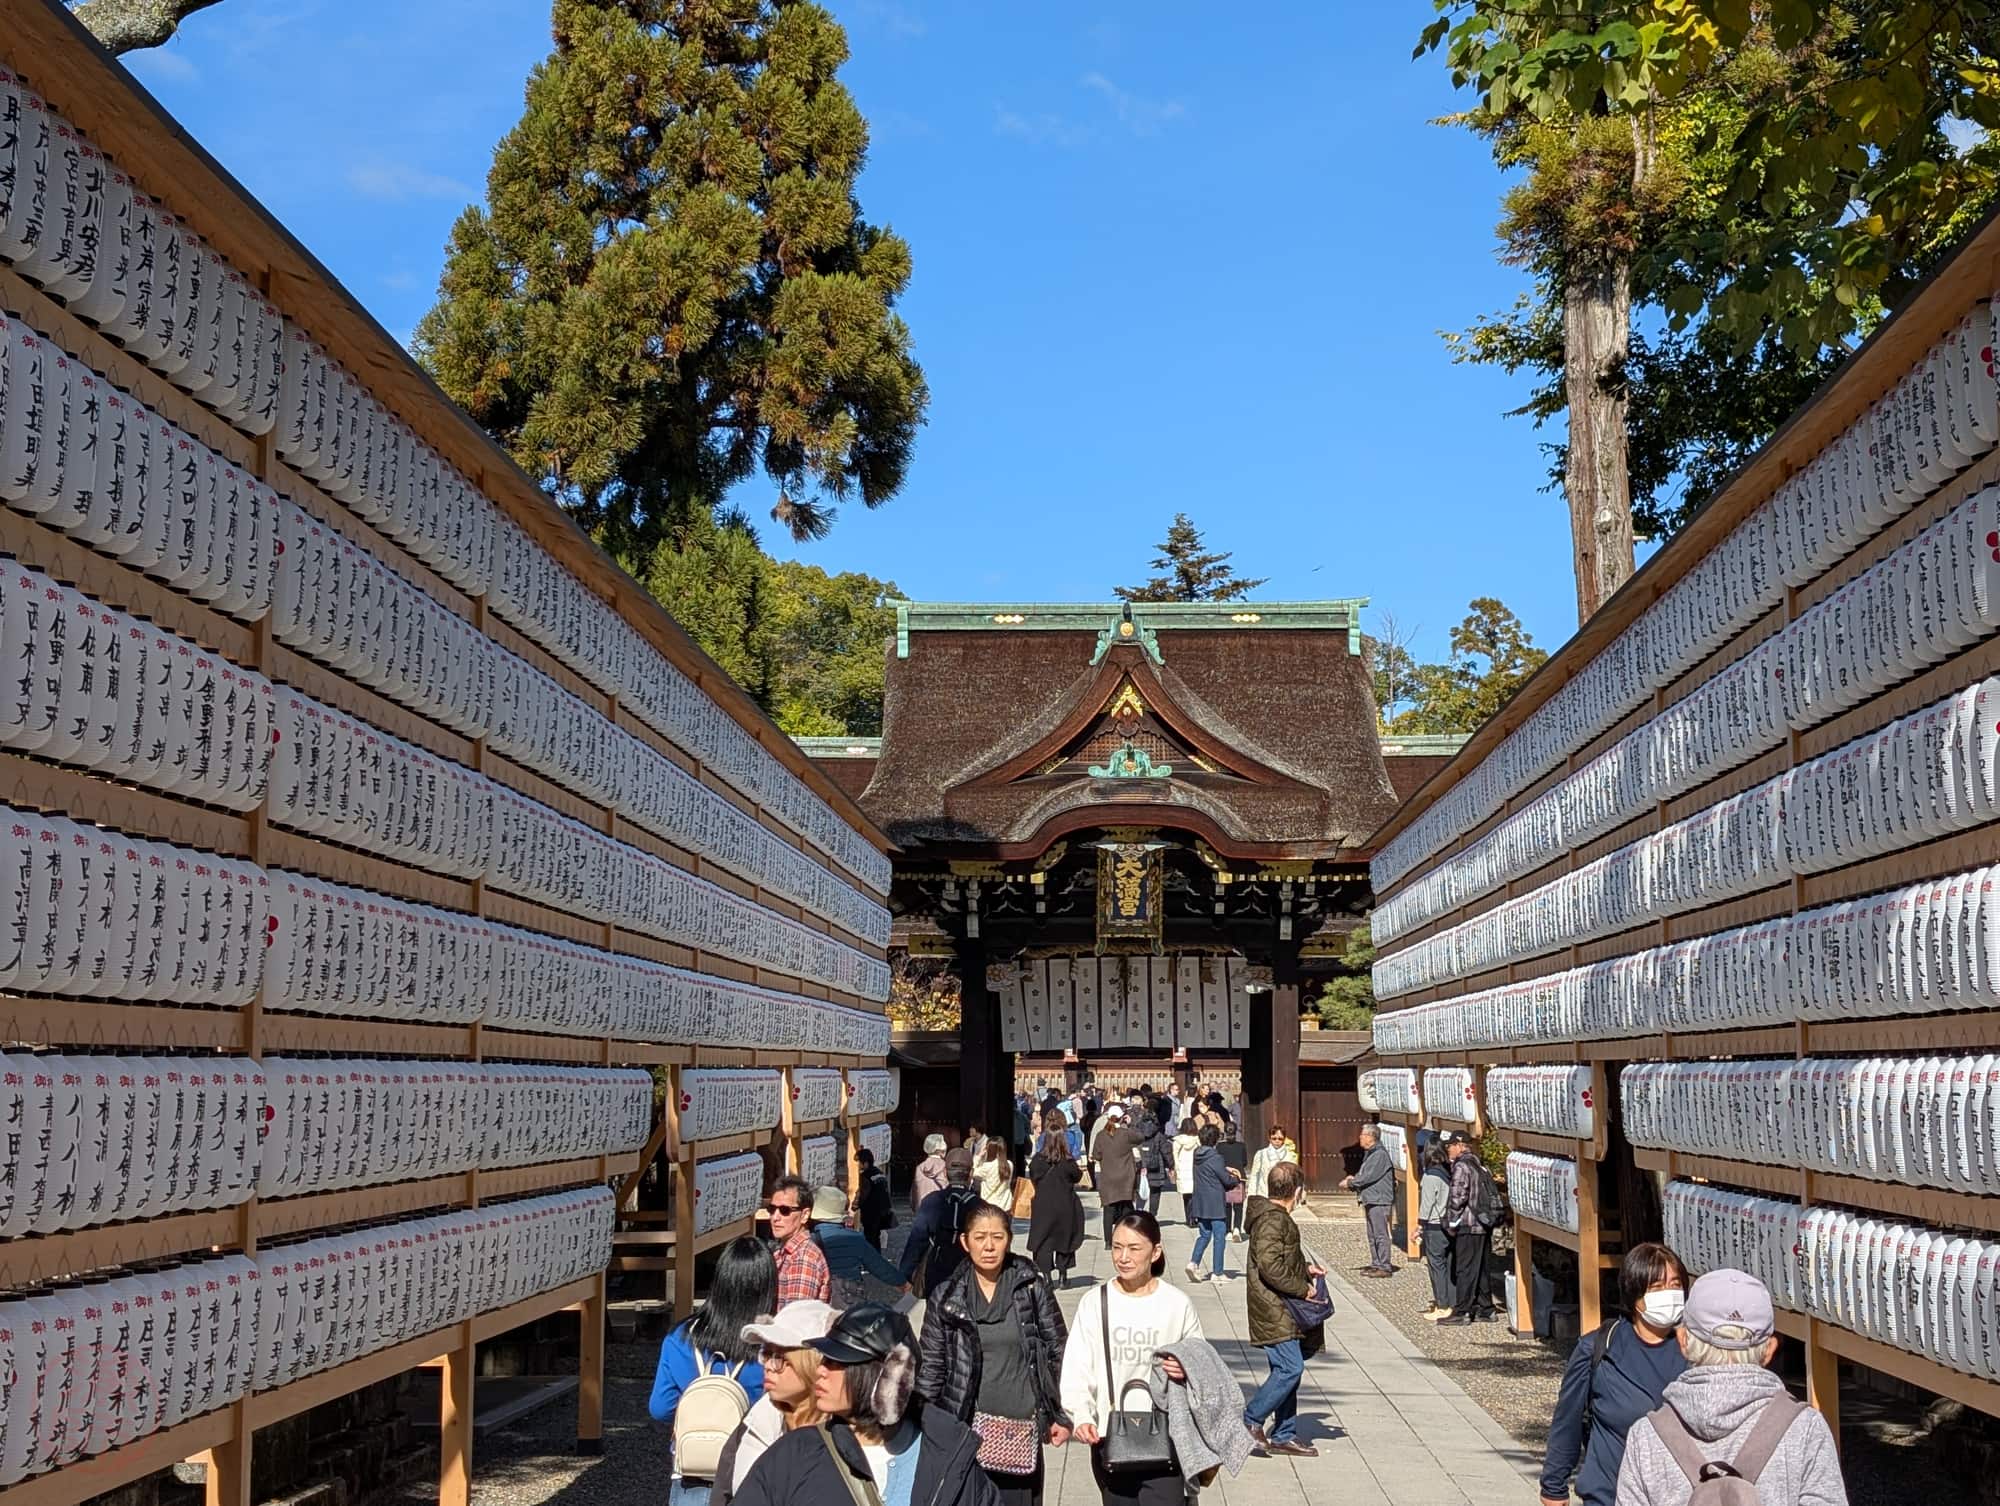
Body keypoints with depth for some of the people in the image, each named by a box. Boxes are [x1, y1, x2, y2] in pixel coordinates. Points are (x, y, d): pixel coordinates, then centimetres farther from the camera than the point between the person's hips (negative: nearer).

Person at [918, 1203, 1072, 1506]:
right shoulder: (946, 1298, 2)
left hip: (1022, 1429, 0)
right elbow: (930, 1366, 5)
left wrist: (1062, 1416, 3)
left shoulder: (1033, 1289, 1)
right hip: (966, 1428, 0)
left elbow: (1059, 1353, 5)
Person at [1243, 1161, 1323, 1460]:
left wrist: (1305, 1269, 17)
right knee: (1291, 1368, -12)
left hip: (1280, 1311, 11)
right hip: (1274, 1312, -11)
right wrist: (1302, 1287, -17)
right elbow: (1270, 1266, -26)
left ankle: (1284, 1435, 17)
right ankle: (1251, 1418, -2)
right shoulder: (1273, 1219, -17)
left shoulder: (1273, 1216, 16)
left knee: (1287, 1369, 12)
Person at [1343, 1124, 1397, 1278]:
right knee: (1372, 1234, 14)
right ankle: (1376, 1264, 20)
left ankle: (1385, 1267, -6)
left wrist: (1350, 1182, -9)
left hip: (1379, 1200, -11)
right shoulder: (1369, 1153, 17)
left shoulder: (1380, 1154, -16)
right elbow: (1364, 1174, 23)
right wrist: (1354, 1179, 2)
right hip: (1371, 1200, 11)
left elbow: (1369, 1176, -20)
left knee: (1380, 1233, -8)